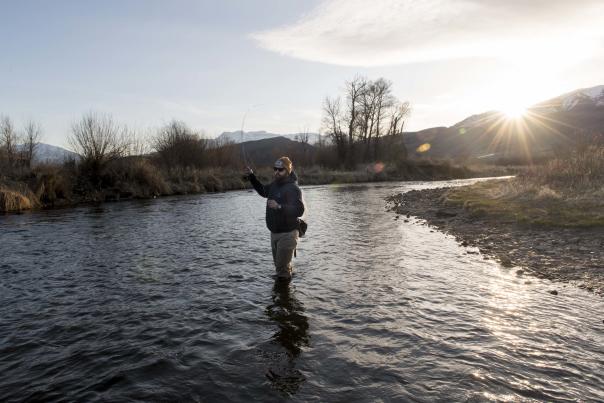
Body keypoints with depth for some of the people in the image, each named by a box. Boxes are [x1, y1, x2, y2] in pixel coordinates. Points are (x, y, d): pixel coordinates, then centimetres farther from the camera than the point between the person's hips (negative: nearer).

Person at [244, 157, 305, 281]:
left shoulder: (293, 188, -19)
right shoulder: (275, 184, 8)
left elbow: (299, 210, -30)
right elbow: (263, 190, 28)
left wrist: (279, 207, -40)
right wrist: (251, 176, 16)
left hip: (287, 234, -9)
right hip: (274, 232, 9)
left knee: (282, 267, -5)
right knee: (279, 265, 22)